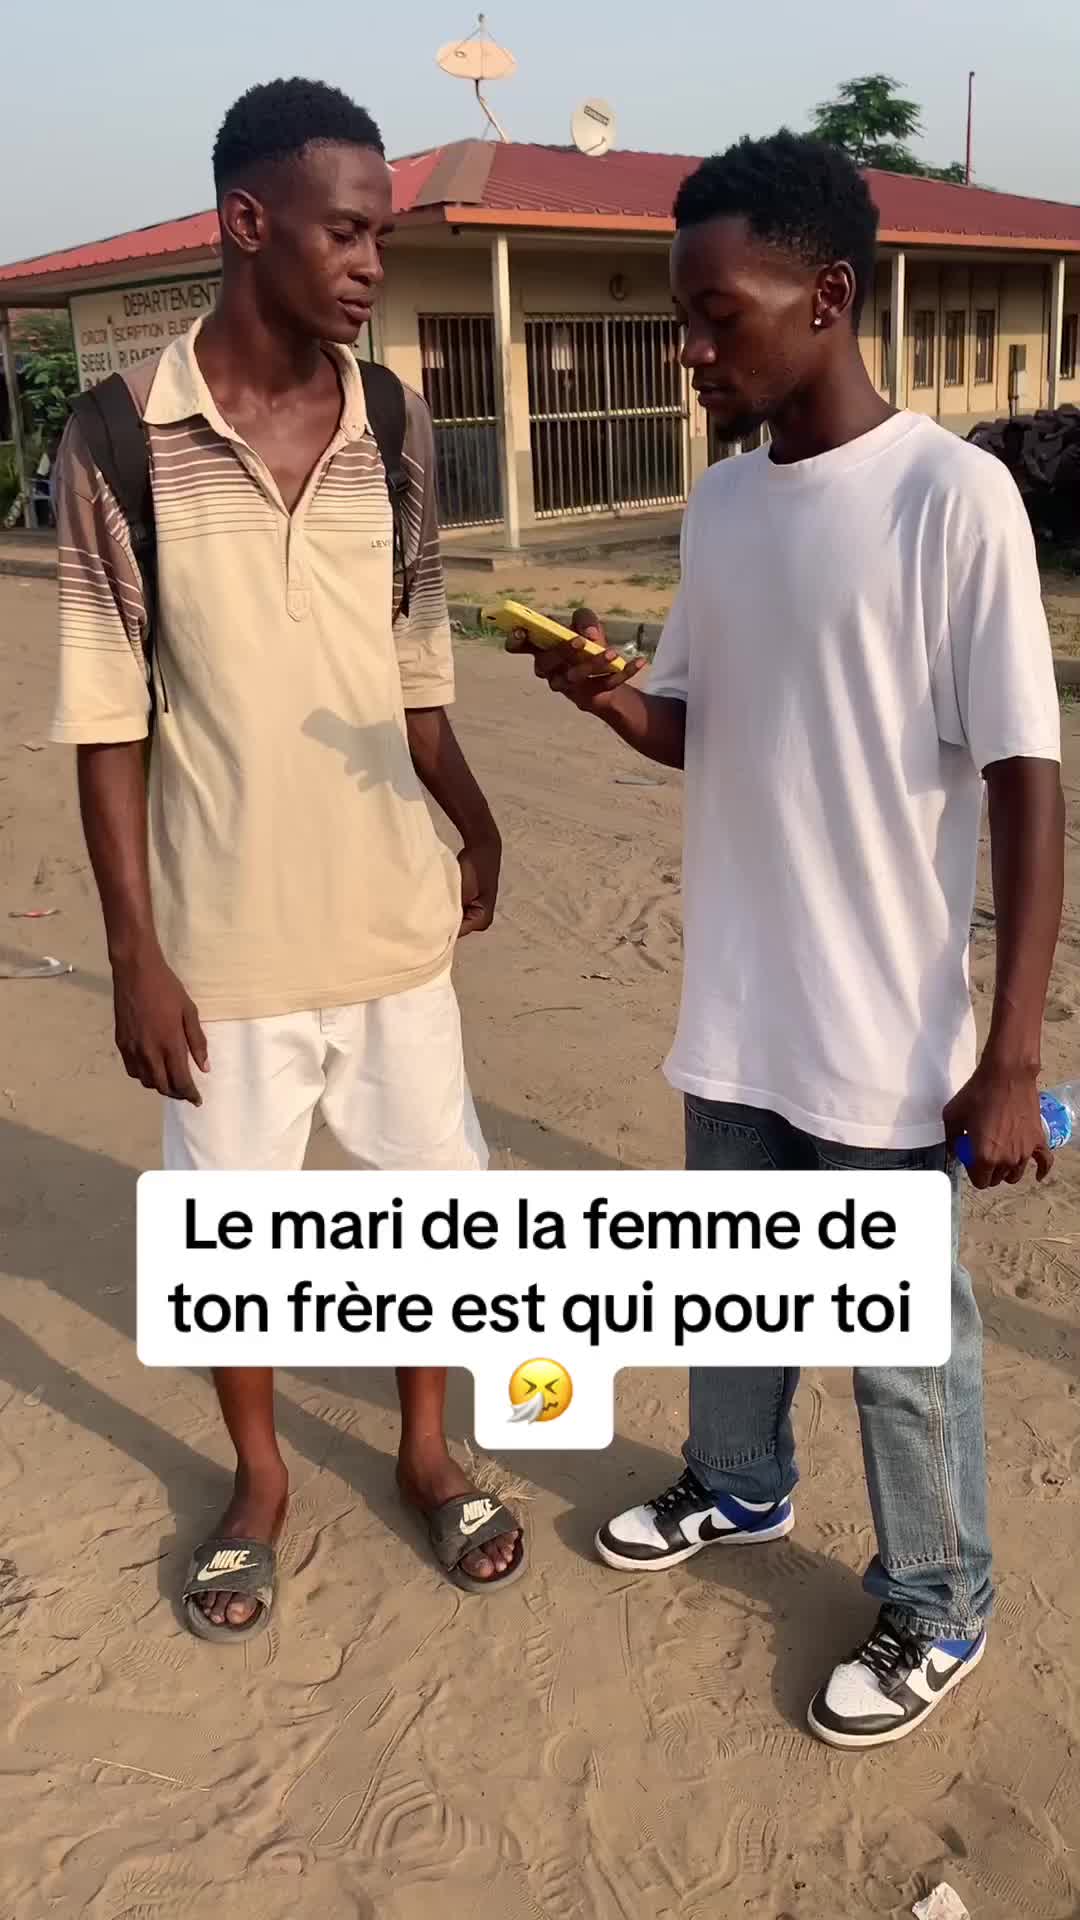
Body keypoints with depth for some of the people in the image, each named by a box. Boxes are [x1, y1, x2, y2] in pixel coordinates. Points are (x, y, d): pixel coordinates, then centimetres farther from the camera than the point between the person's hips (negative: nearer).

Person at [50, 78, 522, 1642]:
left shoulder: (399, 429, 0)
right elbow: (107, 712, -8)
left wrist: (472, 818, -3)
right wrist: (134, 949, -10)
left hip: (391, 910, 3)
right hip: (225, 927, -2)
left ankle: (426, 1447, 37)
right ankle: (258, 1475, 37)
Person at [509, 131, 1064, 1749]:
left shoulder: (952, 497, -16)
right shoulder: (721, 501, 5)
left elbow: (1026, 785, -15)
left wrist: (1010, 1058, -17)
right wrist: (605, 692, -10)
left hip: (883, 1034, -6)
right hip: (735, 1012, 7)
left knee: (900, 1342, 11)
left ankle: (935, 1609, 34)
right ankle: (739, 1488, 50)